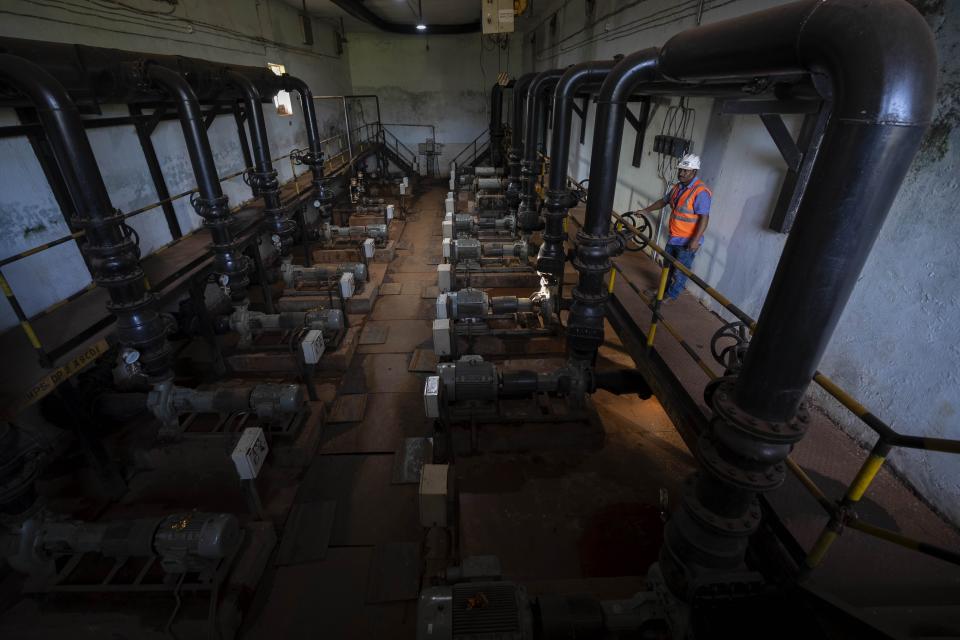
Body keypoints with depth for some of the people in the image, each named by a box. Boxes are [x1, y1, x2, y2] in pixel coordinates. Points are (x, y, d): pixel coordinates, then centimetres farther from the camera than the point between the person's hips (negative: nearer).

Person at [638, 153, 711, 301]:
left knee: (680, 270, 6)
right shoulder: (677, 187, 5)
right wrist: (646, 210, 16)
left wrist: (695, 240, -29)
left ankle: (672, 295, 21)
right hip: (674, 237, 8)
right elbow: (663, 201, 21)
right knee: (668, 265, 21)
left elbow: (704, 218, -24)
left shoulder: (701, 192, -21)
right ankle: (664, 288, 39)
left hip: (688, 241, -8)